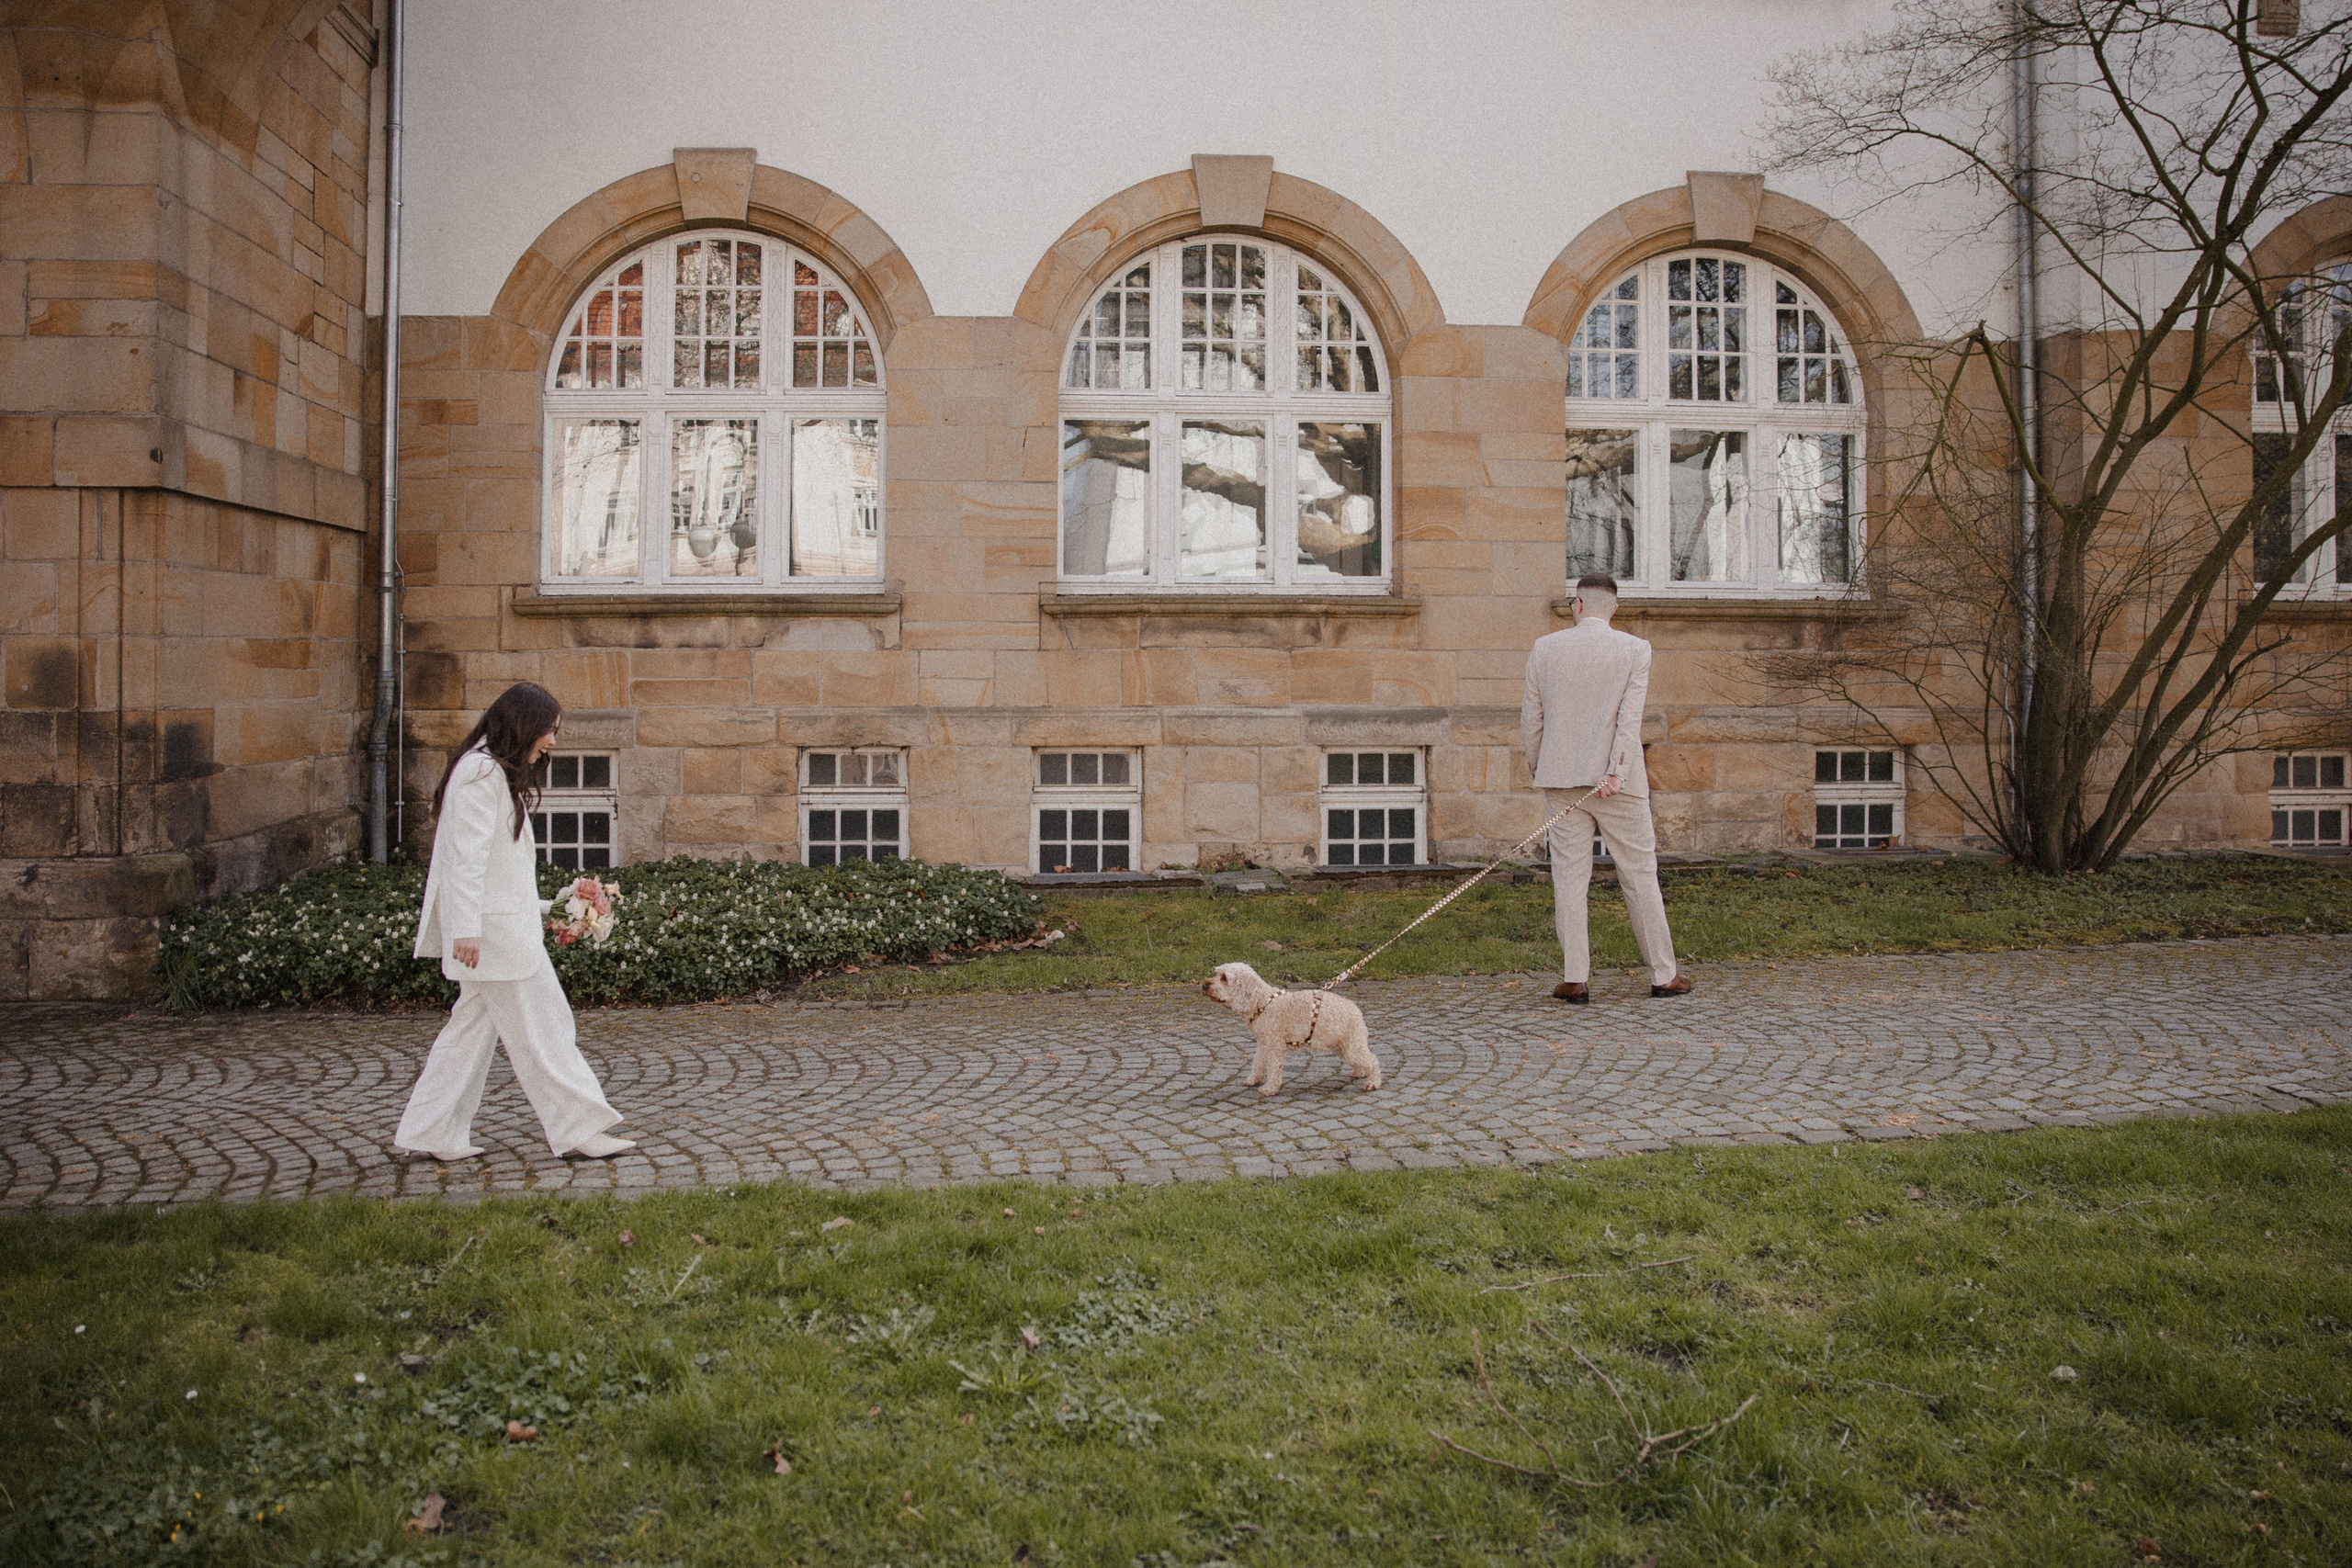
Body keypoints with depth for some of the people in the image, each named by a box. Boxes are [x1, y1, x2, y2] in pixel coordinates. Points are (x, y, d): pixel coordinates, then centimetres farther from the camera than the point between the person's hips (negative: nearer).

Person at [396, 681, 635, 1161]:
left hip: (506, 924, 10)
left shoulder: (497, 772, 17)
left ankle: (432, 1134, 18)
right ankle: (579, 1129, 2)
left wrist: (539, 907, 17)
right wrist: (466, 929, -24)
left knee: (473, 1026, 12)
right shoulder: (481, 772, -15)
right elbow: (466, 855, -20)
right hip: (493, 928, -10)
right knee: (540, 1028, -4)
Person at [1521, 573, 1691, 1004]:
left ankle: (1575, 979, 2)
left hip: (1561, 776, 1)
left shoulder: (1545, 648, 4)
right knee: (1640, 874, 6)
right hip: (1618, 780, -1)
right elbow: (1630, 716, -11)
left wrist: (1538, 766, 18)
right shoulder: (1635, 649, -1)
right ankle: (1663, 975, 13)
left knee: (1569, 875, 3)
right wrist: (1616, 773, -15)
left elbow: (1531, 716, 6)